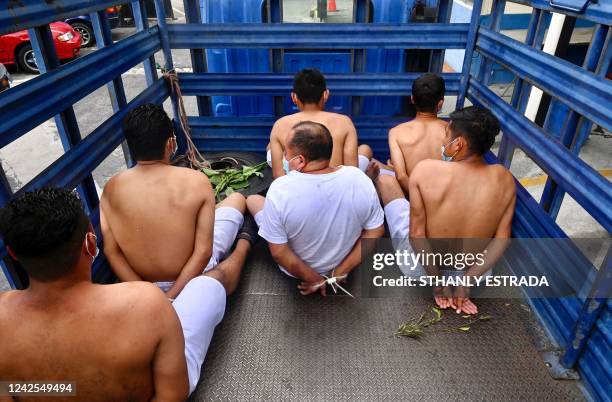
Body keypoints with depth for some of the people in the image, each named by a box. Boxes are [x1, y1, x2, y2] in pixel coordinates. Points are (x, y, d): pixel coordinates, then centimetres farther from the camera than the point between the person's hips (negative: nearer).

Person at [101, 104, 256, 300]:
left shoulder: (111, 188, -12)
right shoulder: (197, 181, -21)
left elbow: (111, 251, -11)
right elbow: (203, 252, -24)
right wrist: (170, 298, -19)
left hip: (145, 285, 4)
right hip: (193, 276, -3)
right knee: (237, 198, 15)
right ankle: (245, 241, 41)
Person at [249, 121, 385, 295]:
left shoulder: (280, 189, -32)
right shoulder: (359, 179, -23)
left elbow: (279, 253, -25)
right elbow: (375, 233, -13)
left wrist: (315, 280, -11)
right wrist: (339, 273, -7)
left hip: (296, 269, -2)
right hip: (342, 263, 3)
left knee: (252, 199, 16)